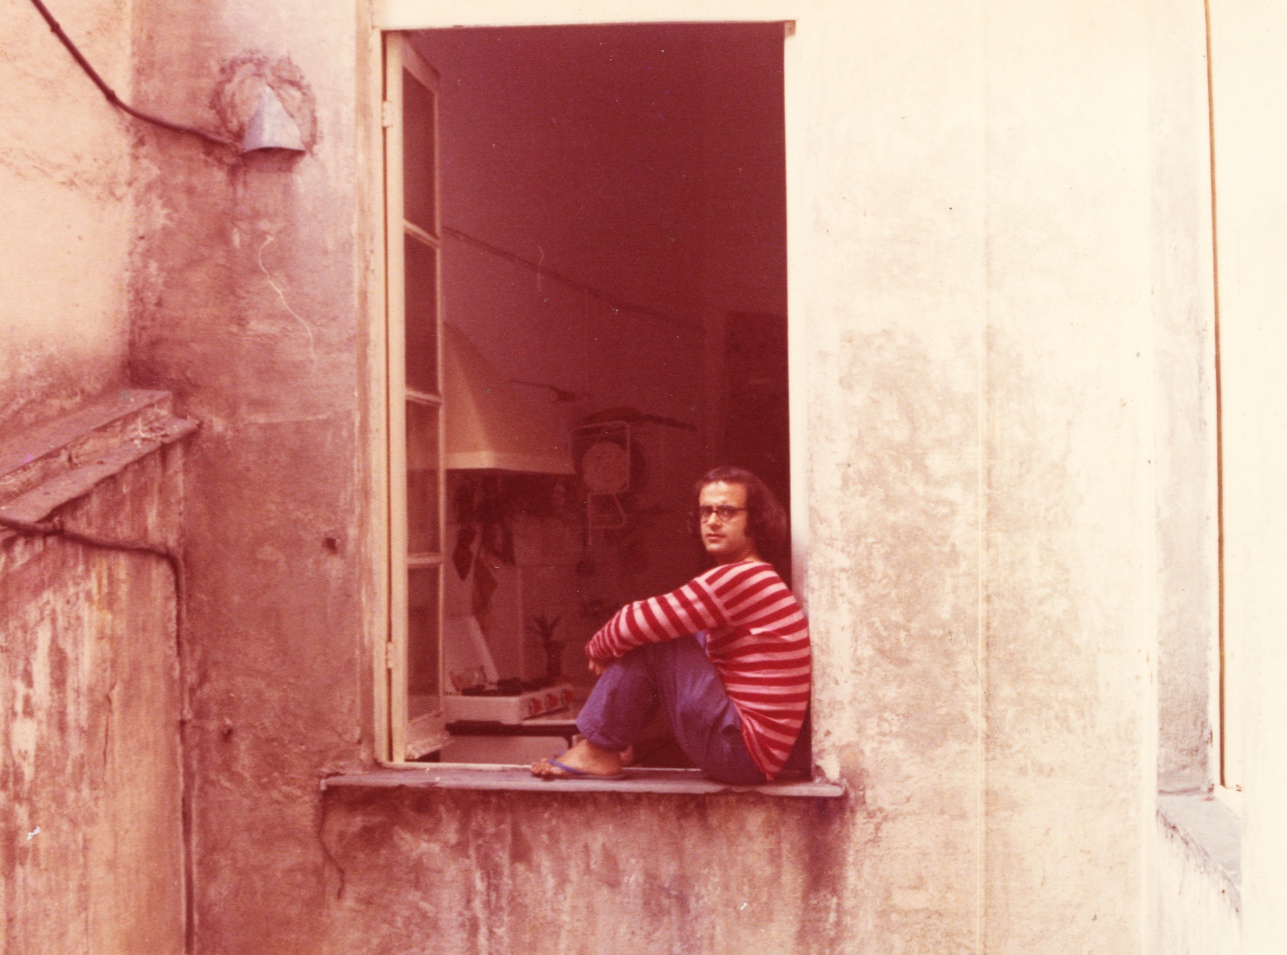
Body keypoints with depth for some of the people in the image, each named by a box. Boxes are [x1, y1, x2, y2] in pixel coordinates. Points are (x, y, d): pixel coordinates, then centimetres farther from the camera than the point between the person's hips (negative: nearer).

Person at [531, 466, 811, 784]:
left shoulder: (740, 578, -18)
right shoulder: (757, 579, 15)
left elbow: (637, 623, -18)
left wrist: (597, 648, 2)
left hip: (745, 752, -10)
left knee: (649, 637, -12)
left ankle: (600, 751, -1)